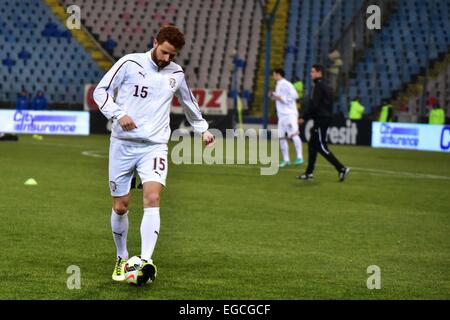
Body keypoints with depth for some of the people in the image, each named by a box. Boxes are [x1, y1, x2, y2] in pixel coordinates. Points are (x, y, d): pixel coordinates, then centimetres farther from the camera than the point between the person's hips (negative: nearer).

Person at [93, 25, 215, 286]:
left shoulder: (176, 74, 8)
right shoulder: (130, 63, -3)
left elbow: (189, 102, 28)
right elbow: (101, 91, -1)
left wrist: (203, 129, 37)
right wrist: (118, 114, -17)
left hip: (155, 146, 1)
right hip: (123, 144, -1)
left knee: (153, 198, -21)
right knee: (120, 206, 5)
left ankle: (146, 262, -30)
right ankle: (122, 259, 27)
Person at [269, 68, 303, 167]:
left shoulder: (285, 84, -9)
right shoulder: (278, 85, 20)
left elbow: (294, 95, -19)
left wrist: (282, 98, -17)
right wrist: (273, 95, 13)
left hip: (290, 114, -10)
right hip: (281, 115, 10)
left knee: (293, 134, -19)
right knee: (281, 137, 6)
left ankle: (299, 157, -21)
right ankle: (286, 160, 11)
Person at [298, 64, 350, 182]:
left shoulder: (319, 86, -14)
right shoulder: (324, 86, 16)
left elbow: (314, 105, -21)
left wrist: (303, 117, -15)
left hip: (321, 120, -10)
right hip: (324, 118, 10)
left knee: (321, 147, -8)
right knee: (312, 145, 11)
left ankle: (342, 169, -11)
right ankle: (309, 173, 12)